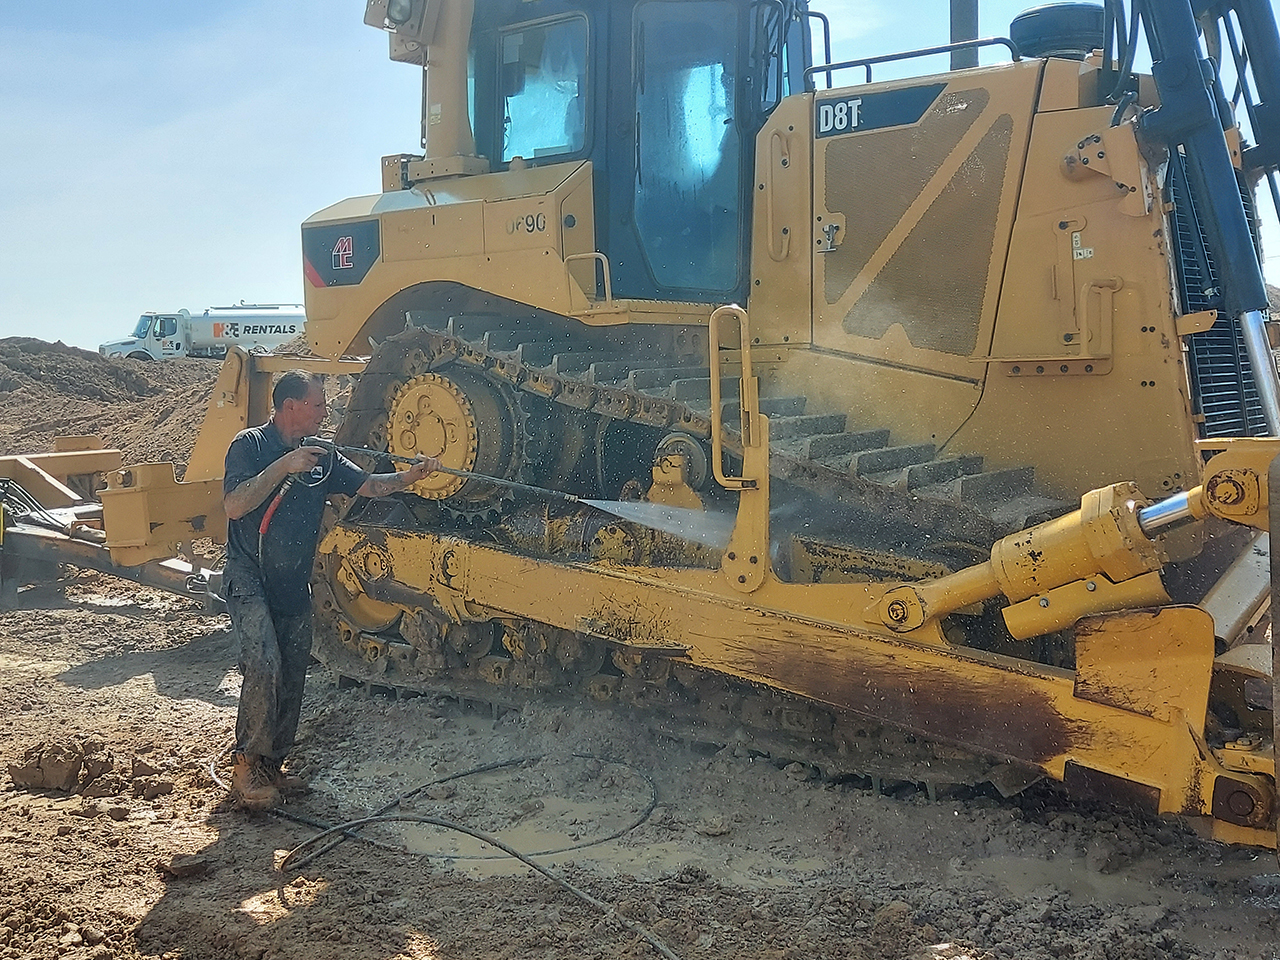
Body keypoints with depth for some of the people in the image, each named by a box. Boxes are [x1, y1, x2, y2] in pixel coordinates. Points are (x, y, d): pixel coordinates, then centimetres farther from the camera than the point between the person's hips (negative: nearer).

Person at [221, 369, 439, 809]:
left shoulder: (322, 456, 8)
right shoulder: (250, 445, -8)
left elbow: (368, 485, 4)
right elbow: (234, 506, -20)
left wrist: (409, 477, -13)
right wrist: (283, 466, -24)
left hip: (295, 586, 6)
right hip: (250, 579, -6)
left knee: (291, 681, 8)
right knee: (263, 666, -21)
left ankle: (271, 766, 22)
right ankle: (247, 768, -7)